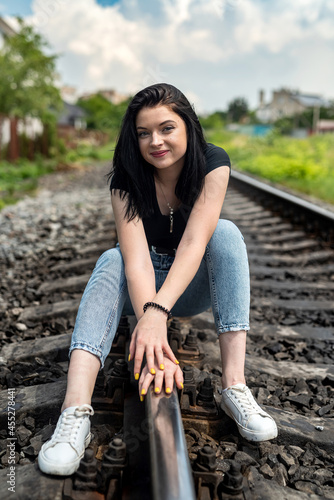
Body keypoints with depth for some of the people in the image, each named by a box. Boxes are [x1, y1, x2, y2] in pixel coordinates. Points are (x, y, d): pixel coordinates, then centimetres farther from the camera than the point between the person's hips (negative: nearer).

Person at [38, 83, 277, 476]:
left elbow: (195, 241, -31)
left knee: (225, 232, -28)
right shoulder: (126, 180, -19)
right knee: (111, 260, -31)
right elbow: (136, 259, -33)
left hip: (194, 286, 0)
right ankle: (76, 411, -47)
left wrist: (157, 311, -45)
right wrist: (152, 330, -49)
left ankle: (234, 384, -37)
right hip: (143, 282, 0)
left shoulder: (213, 164, -18)